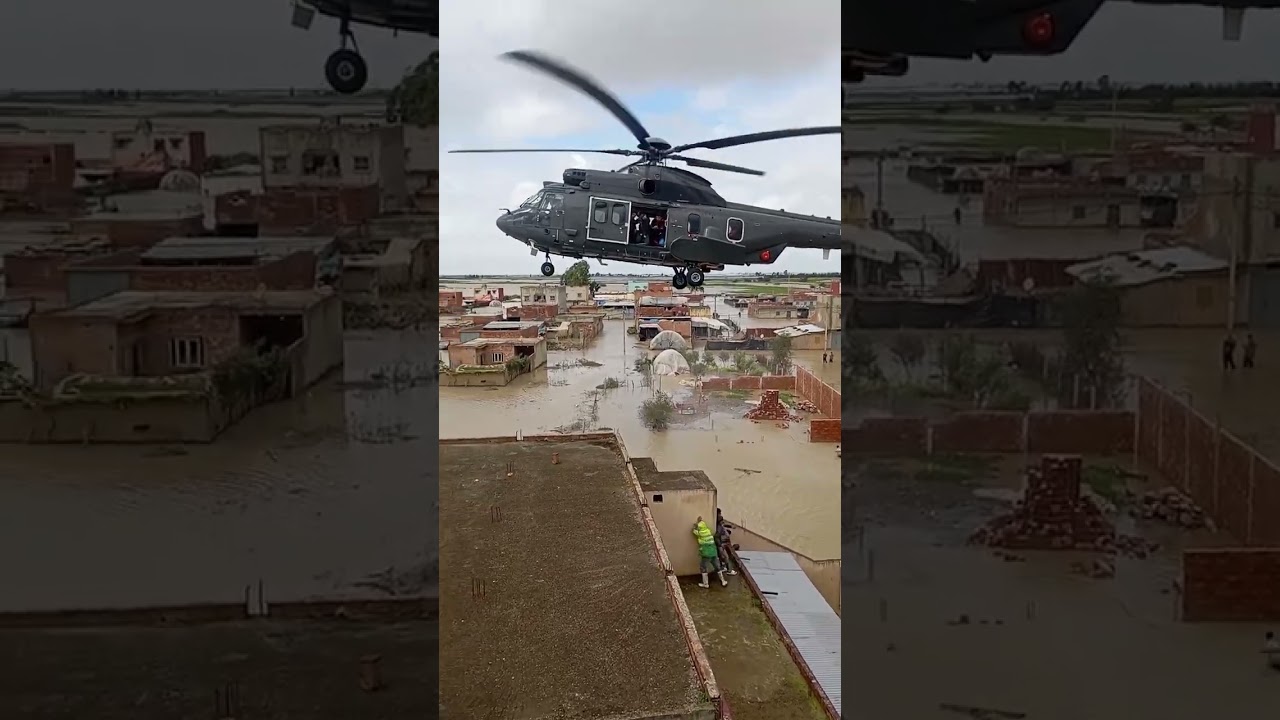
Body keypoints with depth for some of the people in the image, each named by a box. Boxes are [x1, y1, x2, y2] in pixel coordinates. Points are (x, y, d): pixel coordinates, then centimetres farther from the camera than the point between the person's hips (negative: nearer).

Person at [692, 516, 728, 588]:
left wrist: (698, 521, 17)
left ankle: (706, 583, 13)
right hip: (713, 553, 5)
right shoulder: (709, 531, 1)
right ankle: (723, 581, 23)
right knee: (717, 567, 16)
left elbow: (695, 530, 7)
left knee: (703, 568, 10)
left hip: (706, 554, -5)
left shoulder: (700, 533, -10)